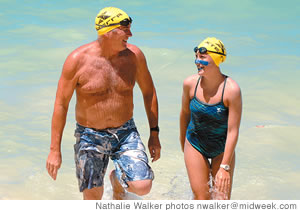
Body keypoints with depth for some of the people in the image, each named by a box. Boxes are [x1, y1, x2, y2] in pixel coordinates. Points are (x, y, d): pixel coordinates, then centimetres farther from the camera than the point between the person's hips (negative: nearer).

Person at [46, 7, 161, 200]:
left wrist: (154, 134, 7)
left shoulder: (134, 55, -7)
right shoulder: (78, 59, -15)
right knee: (93, 197, 4)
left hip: (125, 133, 2)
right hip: (90, 136, -2)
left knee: (143, 187, -14)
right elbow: (61, 104, -9)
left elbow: (149, 92, 8)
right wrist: (55, 150, -9)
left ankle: (118, 179, 23)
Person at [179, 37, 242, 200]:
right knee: (201, 199, -1)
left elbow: (233, 131, -22)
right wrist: (183, 139, 18)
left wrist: (225, 167, -22)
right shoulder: (190, 83, -16)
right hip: (195, 146, 2)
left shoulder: (231, 90, -25)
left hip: (222, 149, -1)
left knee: (222, 200, 1)